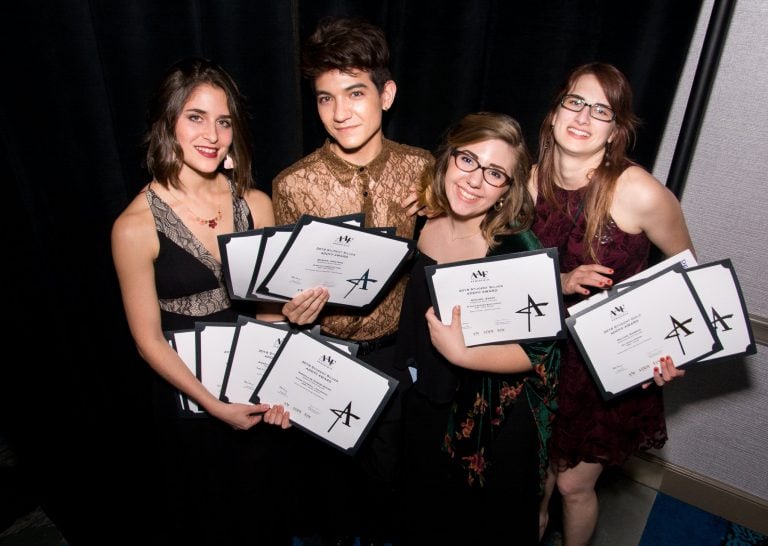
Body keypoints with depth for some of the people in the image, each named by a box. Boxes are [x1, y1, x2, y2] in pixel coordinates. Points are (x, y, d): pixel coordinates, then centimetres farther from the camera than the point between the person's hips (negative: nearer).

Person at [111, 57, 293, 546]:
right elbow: (149, 339, -12)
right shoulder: (136, 226, -18)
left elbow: (272, 305, -2)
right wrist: (216, 406, -14)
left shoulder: (257, 204, -9)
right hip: (188, 395, -2)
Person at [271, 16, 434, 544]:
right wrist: (294, 309, -25)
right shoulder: (293, 186, -14)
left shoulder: (422, 169, -10)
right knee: (333, 467, 24)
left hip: (396, 350, 1)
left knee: (387, 467, 23)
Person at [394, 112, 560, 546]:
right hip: (426, 402, 5)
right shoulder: (422, 224, -10)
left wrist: (462, 354, -28)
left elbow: (542, 350, -21)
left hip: (496, 418, -5)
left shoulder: (519, 249, -26)